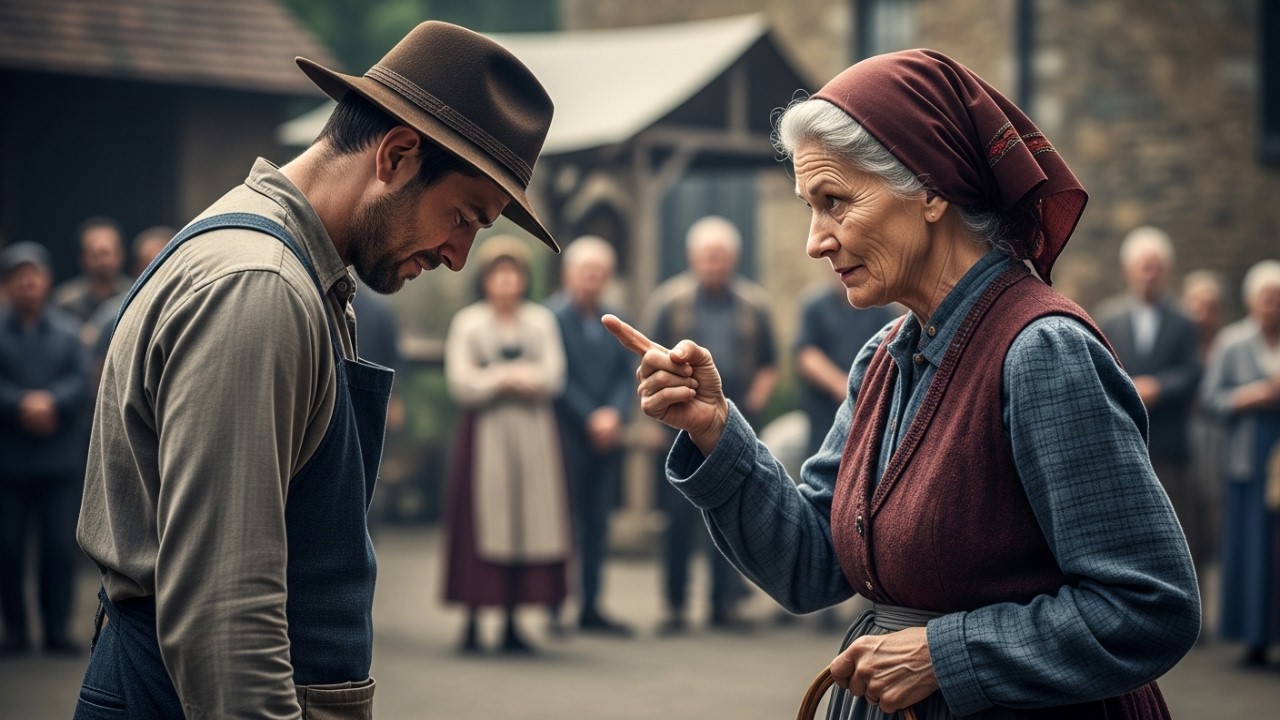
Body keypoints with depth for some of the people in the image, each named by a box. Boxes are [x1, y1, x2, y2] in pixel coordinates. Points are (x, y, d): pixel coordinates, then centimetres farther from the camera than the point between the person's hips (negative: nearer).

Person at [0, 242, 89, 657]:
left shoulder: (68, 331, 7)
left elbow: (82, 381, -3)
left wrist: (51, 401, -19)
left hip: (60, 456, 1)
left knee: (61, 546, 2)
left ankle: (57, 629, 9)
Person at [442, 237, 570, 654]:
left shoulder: (541, 321, 12)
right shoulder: (467, 322, 4)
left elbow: (554, 376, 1)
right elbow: (460, 382, -6)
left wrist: (502, 377, -10)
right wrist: (510, 378, -7)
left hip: (534, 433, 3)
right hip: (485, 433, -3)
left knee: (530, 522, -1)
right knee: (481, 522, -6)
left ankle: (513, 624, 3)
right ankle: (473, 623, -3)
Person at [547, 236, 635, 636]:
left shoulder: (613, 321, 13)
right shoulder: (552, 316, -6)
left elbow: (625, 374, 10)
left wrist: (615, 414, -7)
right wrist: (590, 418, -14)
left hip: (606, 434, 6)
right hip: (567, 434, -6)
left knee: (597, 524, 8)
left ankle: (590, 607, 13)